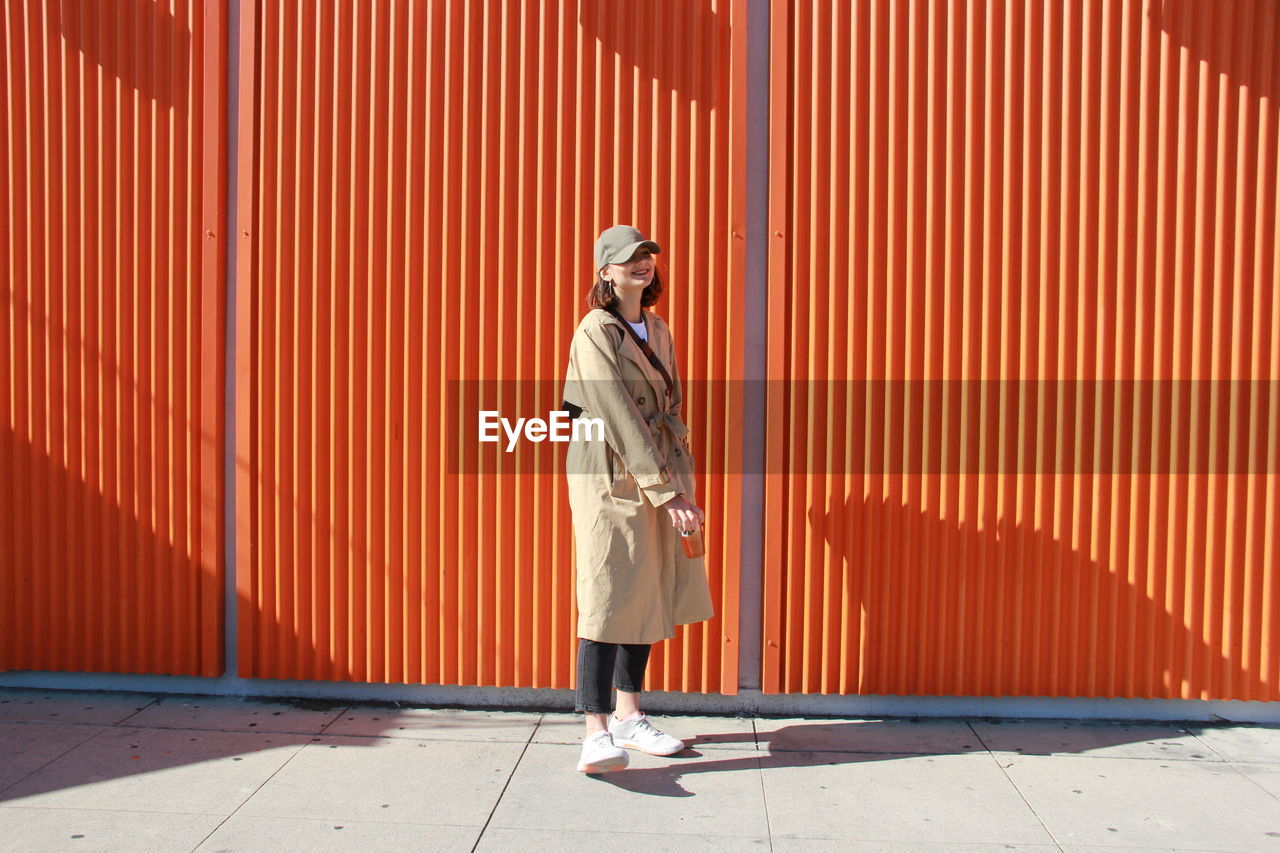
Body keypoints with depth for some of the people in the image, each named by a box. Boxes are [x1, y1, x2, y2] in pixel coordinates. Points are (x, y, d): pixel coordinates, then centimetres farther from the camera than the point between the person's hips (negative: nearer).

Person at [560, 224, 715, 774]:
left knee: (647, 595, 11)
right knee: (610, 598, -10)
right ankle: (596, 732, -5)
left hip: (659, 476, 8)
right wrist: (668, 495, -20)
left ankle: (628, 716, 23)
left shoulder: (658, 330, 14)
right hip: (609, 478, -7)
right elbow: (620, 420, -17)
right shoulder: (595, 332, -10)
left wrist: (682, 484, 4)